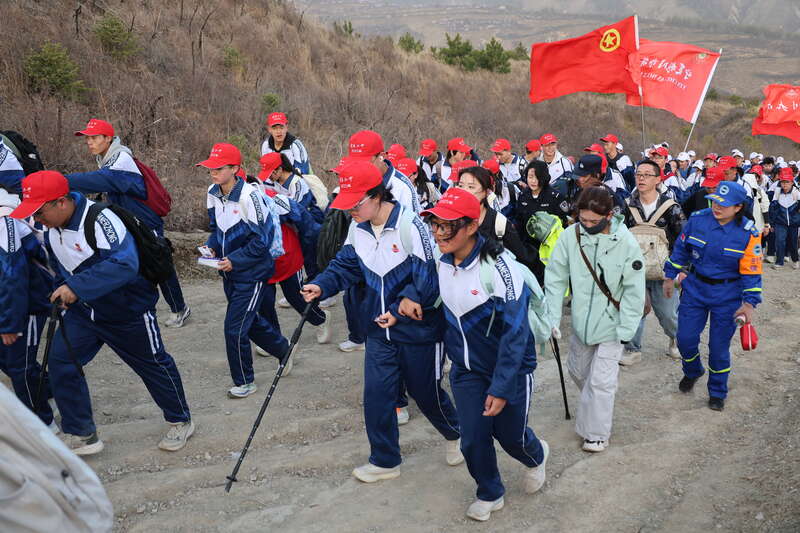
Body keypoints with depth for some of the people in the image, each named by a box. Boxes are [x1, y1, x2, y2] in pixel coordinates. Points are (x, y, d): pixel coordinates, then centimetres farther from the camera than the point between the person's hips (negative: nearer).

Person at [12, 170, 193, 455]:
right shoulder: (51, 228, -4)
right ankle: (81, 436, 11)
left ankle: (180, 422, 31)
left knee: (154, 365, 9)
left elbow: (125, 263, -42)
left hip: (128, 311, -7)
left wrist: (76, 287, -43)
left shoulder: (100, 220, -30)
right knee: (60, 362, -4)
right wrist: (61, 292, 9)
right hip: (81, 312, 7)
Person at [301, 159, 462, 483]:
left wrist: (399, 311, -24)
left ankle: (454, 434, 44)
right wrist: (322, 285, -11)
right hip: (380, 327, 5)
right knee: (376, 395, 4)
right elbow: (346, 265, 7)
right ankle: (385, 461, 24)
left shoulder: (409, 225, -23)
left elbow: (429, 278, -23)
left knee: (425, 392, 13)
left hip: (418, 329, -5)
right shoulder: (358, 228, -2)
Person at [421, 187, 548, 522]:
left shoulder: (498, 267, -26)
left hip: (509, 368, -4)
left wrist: (501, 387, -23)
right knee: (473, 439, 6)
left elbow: (515, 332, -24)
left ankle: (536, 457, 51)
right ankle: (489, 494, 35)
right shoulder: (440, 262, -7)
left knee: (510, 435, 13)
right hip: (466, 369, 5)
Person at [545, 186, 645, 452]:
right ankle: (592, 409, 50)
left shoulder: (626, 243, -18)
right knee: (578, 370, 21)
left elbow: (634, 290, -12)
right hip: (581, 319, 4)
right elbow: (556, 278, -6)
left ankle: (597, 433, 17)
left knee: (601, 381, -1)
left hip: (611, 323, -4)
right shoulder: (570, 235, -12)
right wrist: (552, 317, -11)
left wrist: (626, 329, -14)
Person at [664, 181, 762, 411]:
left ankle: (717, 392, 26)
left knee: (719, 345, 3)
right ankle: (692, 372, 38)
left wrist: (749, 302, -13)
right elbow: (680, 249, 6)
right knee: (685, 338, 5)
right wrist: (670, 276, 10)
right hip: (694, 288, 2)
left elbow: (752, 271, -8)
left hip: (727, 296, -2)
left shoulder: (748, 233, -13)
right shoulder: (697, 219, -8)